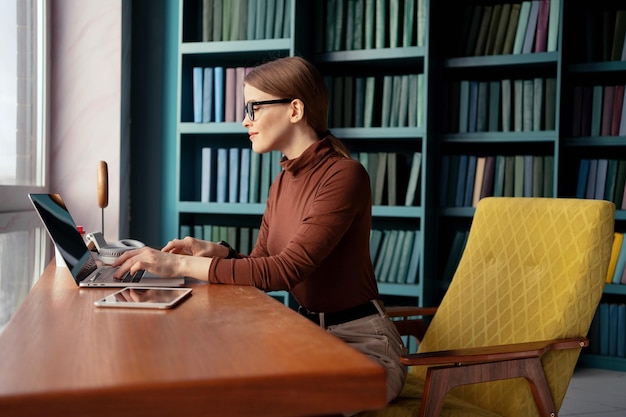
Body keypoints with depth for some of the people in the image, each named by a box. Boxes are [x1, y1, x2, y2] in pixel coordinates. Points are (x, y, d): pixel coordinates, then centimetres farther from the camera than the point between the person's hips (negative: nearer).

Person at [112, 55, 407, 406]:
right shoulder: (284, 181, 7)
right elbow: (260, 266, 11)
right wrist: (213, 251, -10)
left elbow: (286, 270, -25)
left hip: (364, 344, -7)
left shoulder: (345, 175, -19)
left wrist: (181, 265, -25)